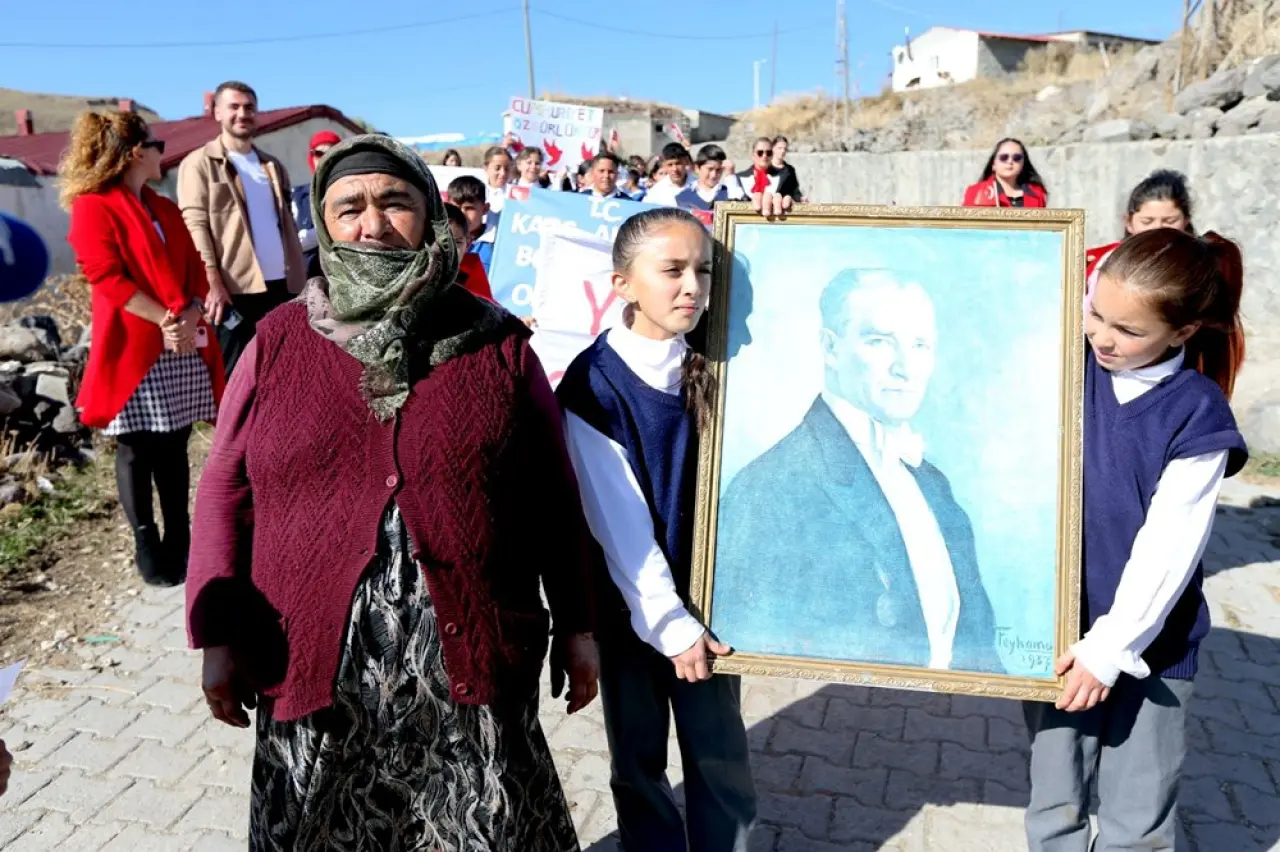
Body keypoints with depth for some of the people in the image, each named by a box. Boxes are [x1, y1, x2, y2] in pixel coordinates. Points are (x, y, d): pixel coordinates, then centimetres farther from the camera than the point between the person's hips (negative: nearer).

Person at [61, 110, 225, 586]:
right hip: (132, 348, -6)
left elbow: (195, 270, 11)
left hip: (182, 346, 6)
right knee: (136, 450, 1)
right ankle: (147, 548, 10)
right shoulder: (92, 207, -3)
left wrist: (189, 317, -8)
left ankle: (180, 541, 16)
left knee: (174, 447, 9)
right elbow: (107, 279, -13)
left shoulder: (165, 209, 19)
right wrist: (165, 320, -19)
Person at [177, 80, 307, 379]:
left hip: (282, 285, 5)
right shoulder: (199, 163, 2)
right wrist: (212, 281, -18)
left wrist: (300, 277, 13)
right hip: (234, 288, -5)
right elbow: (194, 224, -7)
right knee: (232, 376, -1)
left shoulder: (272, 165, 20)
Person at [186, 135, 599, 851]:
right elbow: (227, 493, 5)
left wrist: (576, 625, 3)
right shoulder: (279, 342, 1)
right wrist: (218, 636, 2)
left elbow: (553, 494, 2)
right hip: (316, 665, 1)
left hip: (471, 659, -1)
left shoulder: (498, 342, -1)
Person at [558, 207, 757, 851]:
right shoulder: (593, 381, -15)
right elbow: (616, 519, -16)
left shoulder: (716, 365, -3)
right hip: (632, 602, -2)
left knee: (721, 756, 13)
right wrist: (666, 622, -15)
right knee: (638, 757, 15)